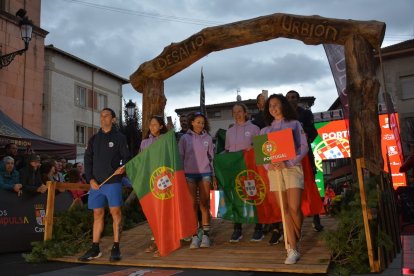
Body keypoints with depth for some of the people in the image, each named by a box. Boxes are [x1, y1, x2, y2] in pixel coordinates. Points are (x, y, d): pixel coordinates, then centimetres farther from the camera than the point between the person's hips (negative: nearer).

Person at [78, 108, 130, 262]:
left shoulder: (119, 137, 5)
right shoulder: (94, 139, 14)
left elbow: (126, 157, 1)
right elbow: (88, 160, 12)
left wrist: (124, 167, -21)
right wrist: (90, 179, 0)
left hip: (113, 182, -4)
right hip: (96, 183, 4)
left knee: (115, 213, -4)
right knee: (97, 215, 8)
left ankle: (115, 248, 3)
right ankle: (95, 249, 15)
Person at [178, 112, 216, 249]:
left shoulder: (208, 138, 8)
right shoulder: (185, 138, 4)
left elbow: (211, 158, 12)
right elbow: (180, 157, 5)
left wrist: (214, 176, 9)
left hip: (205, 173, 1)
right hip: (189, 174, -1)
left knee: (204, 205, 1)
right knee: (193, 205, 0)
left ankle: (205, 235, 6)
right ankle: (194, 236, 4)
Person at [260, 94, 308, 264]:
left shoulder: (294, 124, 9)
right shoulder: (265, 130, 17)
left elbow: (303, 147, 0)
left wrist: (288, 162, -13)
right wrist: (268, 165, -12)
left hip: (292, 168, -2)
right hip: (274, 170, 2)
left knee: (294, 208, -10)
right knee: (284, 210, -2)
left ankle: (297, 239, 18)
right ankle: (293, 249, 2)